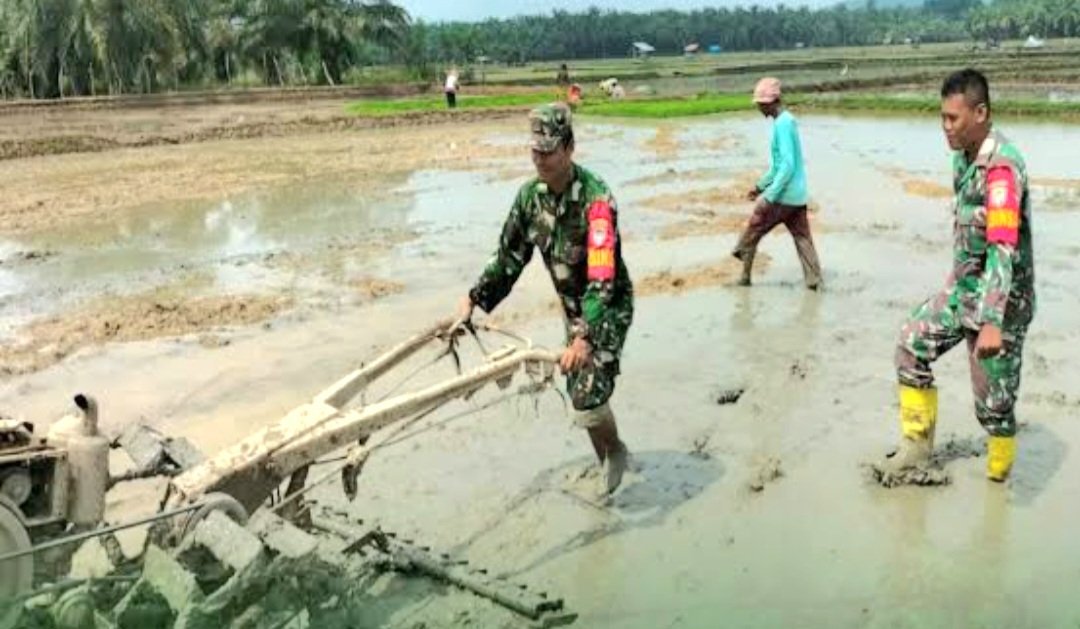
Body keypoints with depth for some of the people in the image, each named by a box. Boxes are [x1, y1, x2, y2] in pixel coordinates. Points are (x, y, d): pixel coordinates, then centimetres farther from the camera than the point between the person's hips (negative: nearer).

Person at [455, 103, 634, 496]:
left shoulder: (595, 198, -29)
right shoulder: (530, 195, -7)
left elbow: (602, 277, -36)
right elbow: (509, 255, 6)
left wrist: (585, 338, -45)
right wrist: (474, 299, 2)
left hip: (608, 308, -7)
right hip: (572, 306, 7)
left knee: (590, 396, -12)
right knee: (578, 391, 13)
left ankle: (615, 451, 20)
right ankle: (605, 463, 36)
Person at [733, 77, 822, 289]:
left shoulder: (783, 124, -17)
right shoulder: (788, 121, 13)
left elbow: (788, 165, -23)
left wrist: (769, 196, -24)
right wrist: (761, 186, 25)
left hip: (783, 195, -9)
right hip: (798, 194, 9)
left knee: (753, 229, 6)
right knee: (802, 236, 9)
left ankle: (745, 275, 17)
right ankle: (814, 280, 7)